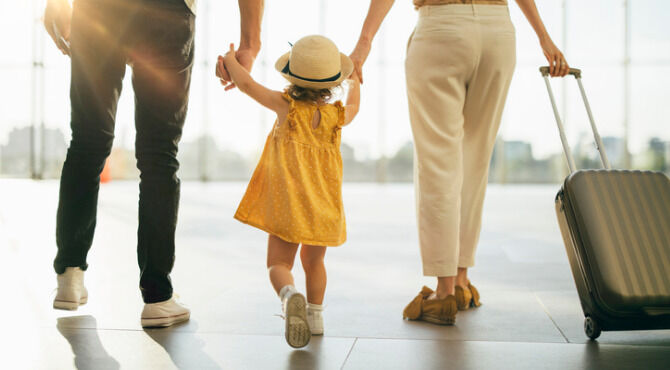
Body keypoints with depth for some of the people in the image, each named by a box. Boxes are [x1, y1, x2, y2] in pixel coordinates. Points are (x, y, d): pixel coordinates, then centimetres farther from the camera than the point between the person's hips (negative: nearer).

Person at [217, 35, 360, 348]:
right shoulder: (337, 115, 0)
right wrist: (354, 81, 44)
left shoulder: (287, 107, -8)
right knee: (314, 262, 23)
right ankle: (315, 315, 32)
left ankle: (289, 295, -28)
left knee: (279, 263, 2)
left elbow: (247, 84, -6)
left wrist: (230, 61, 13)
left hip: (288, 204, -3)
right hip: (324, 207, 3)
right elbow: (353, 106, 25)